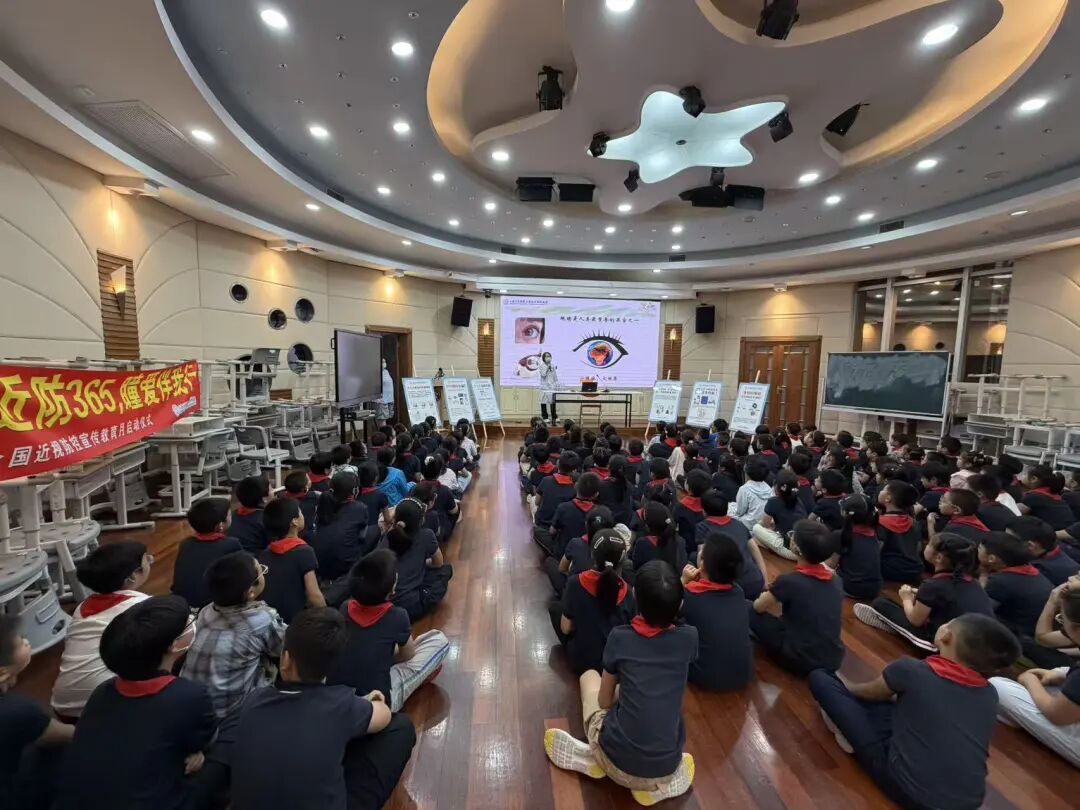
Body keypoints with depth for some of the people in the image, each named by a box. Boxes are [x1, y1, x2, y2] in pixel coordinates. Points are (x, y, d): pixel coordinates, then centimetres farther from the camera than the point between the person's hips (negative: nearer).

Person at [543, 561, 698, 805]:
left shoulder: (619, 637, -11)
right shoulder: (689, 638, -9)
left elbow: (604, 701, 5)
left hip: (618, 761, -1)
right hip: (666, 767, 2)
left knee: (589, 675, 25)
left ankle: (597, 758, 9)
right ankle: (657, 782, 13)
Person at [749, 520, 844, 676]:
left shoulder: (788, 581, -22)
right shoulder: (836, 580, -6)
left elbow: (758, 607, -4)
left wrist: (768, 597, 19)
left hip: (802, 661, -6)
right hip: (834, 661, 6)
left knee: (747, 607, 2)